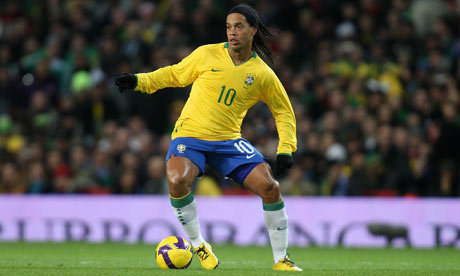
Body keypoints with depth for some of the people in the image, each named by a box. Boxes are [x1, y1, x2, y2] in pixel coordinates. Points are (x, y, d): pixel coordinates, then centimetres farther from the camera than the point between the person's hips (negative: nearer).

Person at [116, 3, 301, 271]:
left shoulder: (263, 74, -1)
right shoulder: (207, 54, -3)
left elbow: (284, 112, 11)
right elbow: (174, 75, 11)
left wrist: (285, 150, 0)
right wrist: (139, 81, -1)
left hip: (229, 140, 2)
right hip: (190, 135, -1)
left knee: (270, 187, -14)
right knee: (178, 181, -31)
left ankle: (281, 259, 3)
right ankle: (198, 245, -7)